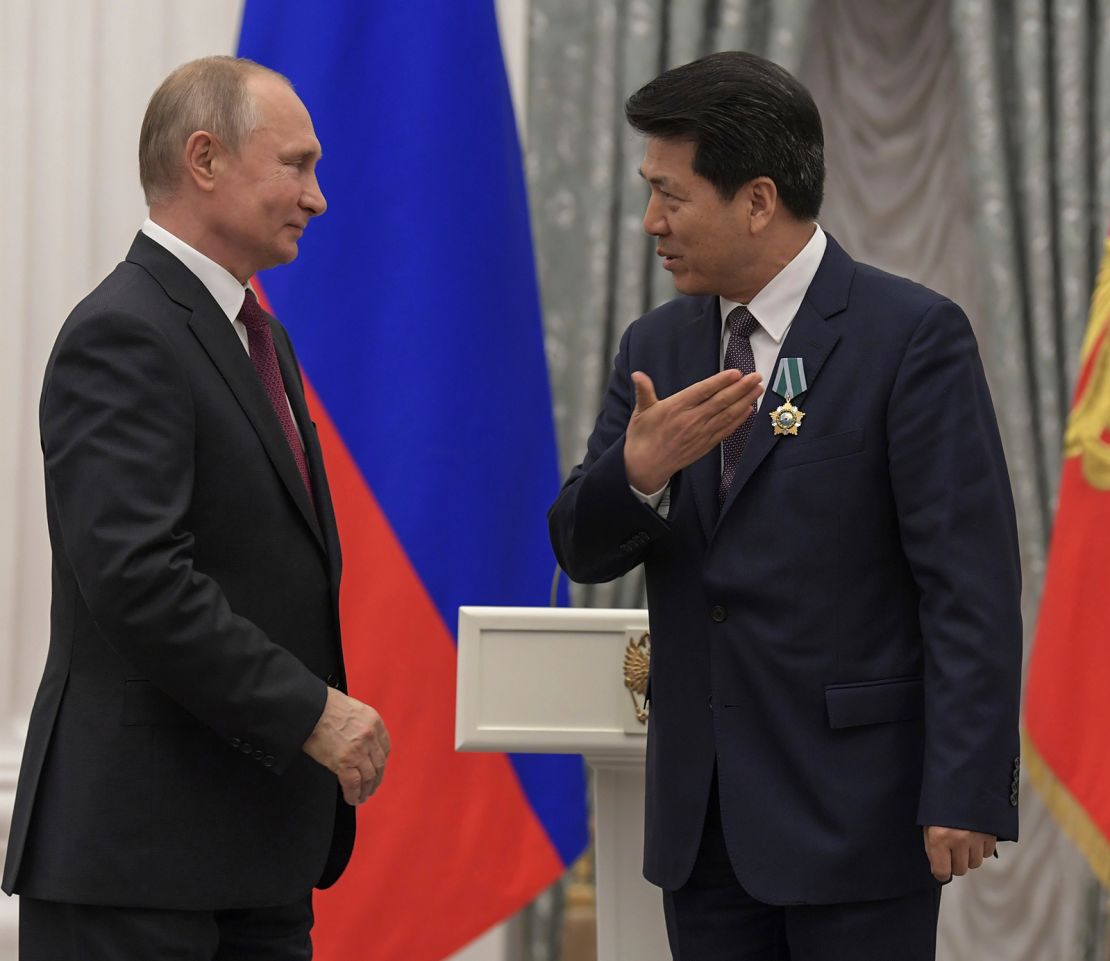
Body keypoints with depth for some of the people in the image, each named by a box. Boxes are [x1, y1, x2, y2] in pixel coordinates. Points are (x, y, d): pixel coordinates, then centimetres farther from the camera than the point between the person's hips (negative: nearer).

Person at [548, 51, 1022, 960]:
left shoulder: (912, 336, -8)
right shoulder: (657, 348, 11)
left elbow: (972, 580, -12)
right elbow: (582, 549, 7)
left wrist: (967, 793, -18)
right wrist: (639, 469, -16)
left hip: (853, 810, -6)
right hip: (700, 814, 6)